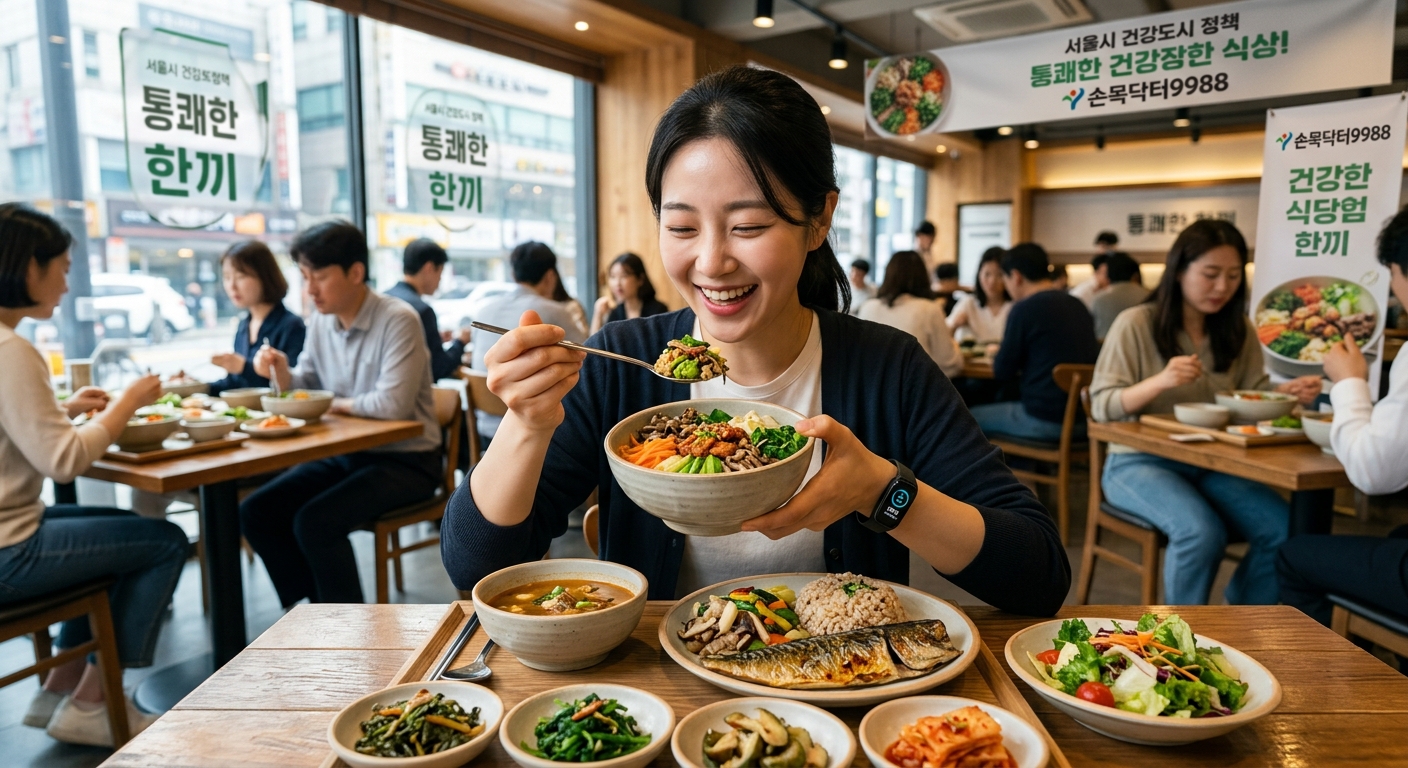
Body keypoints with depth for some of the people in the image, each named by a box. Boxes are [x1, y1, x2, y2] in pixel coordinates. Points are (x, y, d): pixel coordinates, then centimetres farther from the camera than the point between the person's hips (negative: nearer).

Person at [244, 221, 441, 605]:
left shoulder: (398, 320, -20)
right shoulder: (320, 322, 4)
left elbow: (393, 403, -28)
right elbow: (307, 386, 13)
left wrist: (336, 404, -12)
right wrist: (282, 372, -9)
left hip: (405, 460, -8)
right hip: (346, 453, 8)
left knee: (315, 522, -25)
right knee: (256, 512, 0)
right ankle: (317, 607, 13)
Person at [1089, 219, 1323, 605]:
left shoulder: (1239, 330, 11)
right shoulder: (1135, 323, -6)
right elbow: (1101, 405, -10)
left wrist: (1286, 393, -11)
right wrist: (1159, 381, -27)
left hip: (1214, 465, 5)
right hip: (1140, 462, -5)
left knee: (1286, 530, -19)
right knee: (1202, 531, -31)